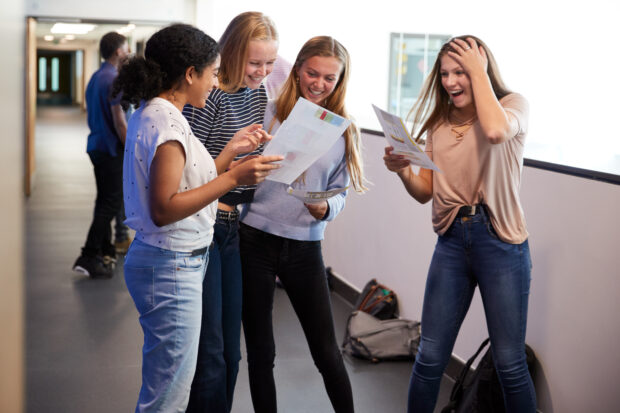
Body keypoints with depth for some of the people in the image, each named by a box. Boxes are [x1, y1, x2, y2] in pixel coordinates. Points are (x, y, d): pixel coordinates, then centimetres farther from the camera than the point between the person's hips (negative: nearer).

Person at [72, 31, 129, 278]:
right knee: (111, 203, -6)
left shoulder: (95, 78, 14)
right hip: (111, 149, -10)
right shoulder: (113, 79, -16)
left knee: (105, 201, 15)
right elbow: (119, 121, -19)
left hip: (97, 145, 10)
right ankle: (88, 258, -8)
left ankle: (106, 252, 23)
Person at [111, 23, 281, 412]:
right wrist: (233, 177, -23)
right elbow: (164, 209, -24)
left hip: (175, 261, 10)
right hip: (172, 267, -10)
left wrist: (231, 151, 11)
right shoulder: (167, 123, -19)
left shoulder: (152, 114, 11)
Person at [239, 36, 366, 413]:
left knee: (327, 351, 6)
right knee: (260, 351, 10)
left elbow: (339, 193, 7)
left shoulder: (343, 131, 5)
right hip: (255, 240, -1)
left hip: (305, 246, 1)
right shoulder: (267, 113, -3)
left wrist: (324, 208, -15)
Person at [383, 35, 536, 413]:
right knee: (430, 358, 6)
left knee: (510, 364, 2)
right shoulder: (439, 123, 11)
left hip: (500, 242, -4)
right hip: (452, 243, 4)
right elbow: (425, 193, 10)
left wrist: (479, 71, -15)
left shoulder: (513, 105, -2)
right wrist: (403, 170, -11)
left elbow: (495, 130, -28)